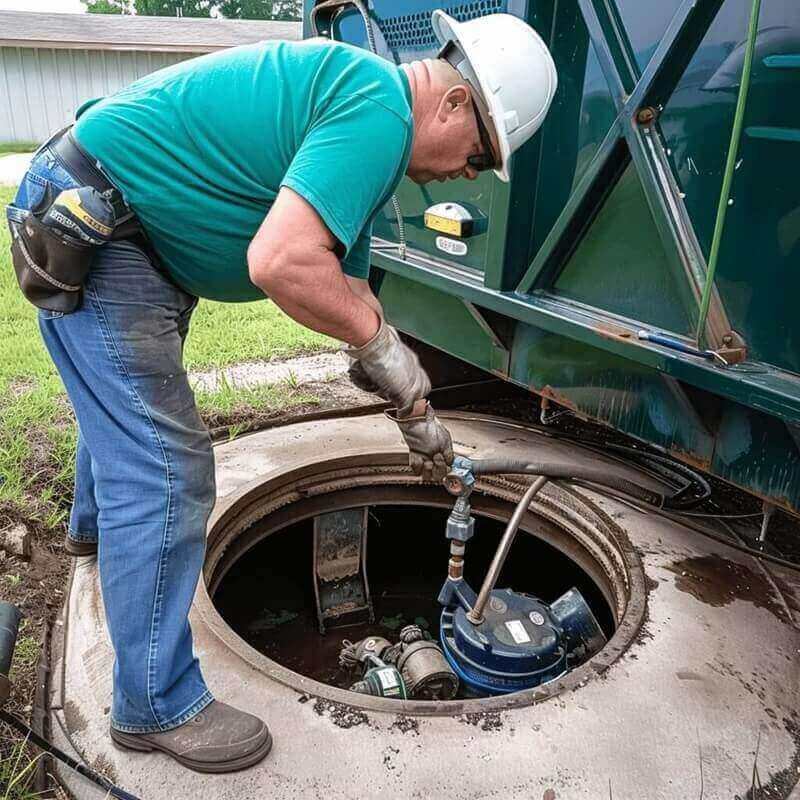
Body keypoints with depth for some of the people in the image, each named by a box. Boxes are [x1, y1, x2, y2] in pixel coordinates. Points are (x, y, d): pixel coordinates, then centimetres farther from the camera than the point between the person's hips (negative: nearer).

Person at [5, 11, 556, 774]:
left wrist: (416, 408, 14)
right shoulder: (380, 110, -20)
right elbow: (281, 264, -35)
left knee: (124, 403, 31)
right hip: (87, 225, -11)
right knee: (165, 469, -8)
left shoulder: (356, 93, 13)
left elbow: (345, 283, 14)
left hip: (119, 231, 11)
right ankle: (156, 706, 8)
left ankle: (97, 524, 60)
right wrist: (384, 346, -18)